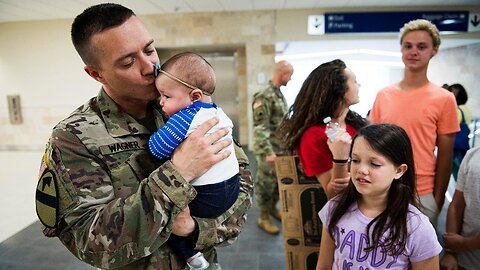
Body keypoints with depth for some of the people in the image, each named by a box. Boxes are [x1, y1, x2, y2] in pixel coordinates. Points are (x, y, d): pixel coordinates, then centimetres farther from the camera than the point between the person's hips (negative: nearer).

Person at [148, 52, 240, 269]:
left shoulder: (183, 119, -19)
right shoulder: (218, 112, 6)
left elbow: (157, 148, -21)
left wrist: (153, 134, 1)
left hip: (208, 198, -9)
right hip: (232, 187, 9)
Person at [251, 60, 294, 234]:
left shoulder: (279, 94, 10)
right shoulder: (264, 96, -20)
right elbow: (259, 128, -24)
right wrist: (268, 151, -28)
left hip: (281, 148, 9)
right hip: (269, 150, -9)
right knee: (266, 183, 3)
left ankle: (273, 208, 37)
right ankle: (263, 218, 19)